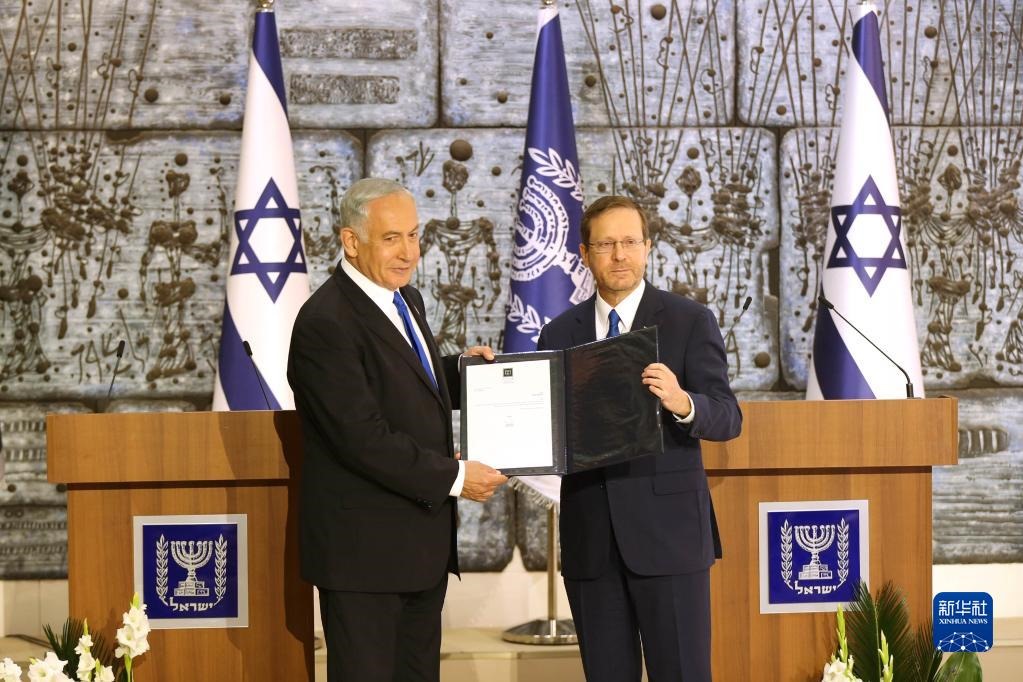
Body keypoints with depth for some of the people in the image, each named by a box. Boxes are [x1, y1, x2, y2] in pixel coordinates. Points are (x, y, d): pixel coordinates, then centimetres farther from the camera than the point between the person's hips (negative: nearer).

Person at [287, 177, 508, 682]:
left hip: (423, 540, 9)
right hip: (363, 545, -9)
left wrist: (461, 369, 4)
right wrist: (455, 477, -18)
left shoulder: (405, 299, 12)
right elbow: (362, 437, -23)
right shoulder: (325, 323, -18)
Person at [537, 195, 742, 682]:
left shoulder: (690, 322, 1)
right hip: (589, 537, 3)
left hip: (668, 531, -3)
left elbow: (728, 419, -7)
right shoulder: (560, 334, 11)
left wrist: (682, 403, -27)